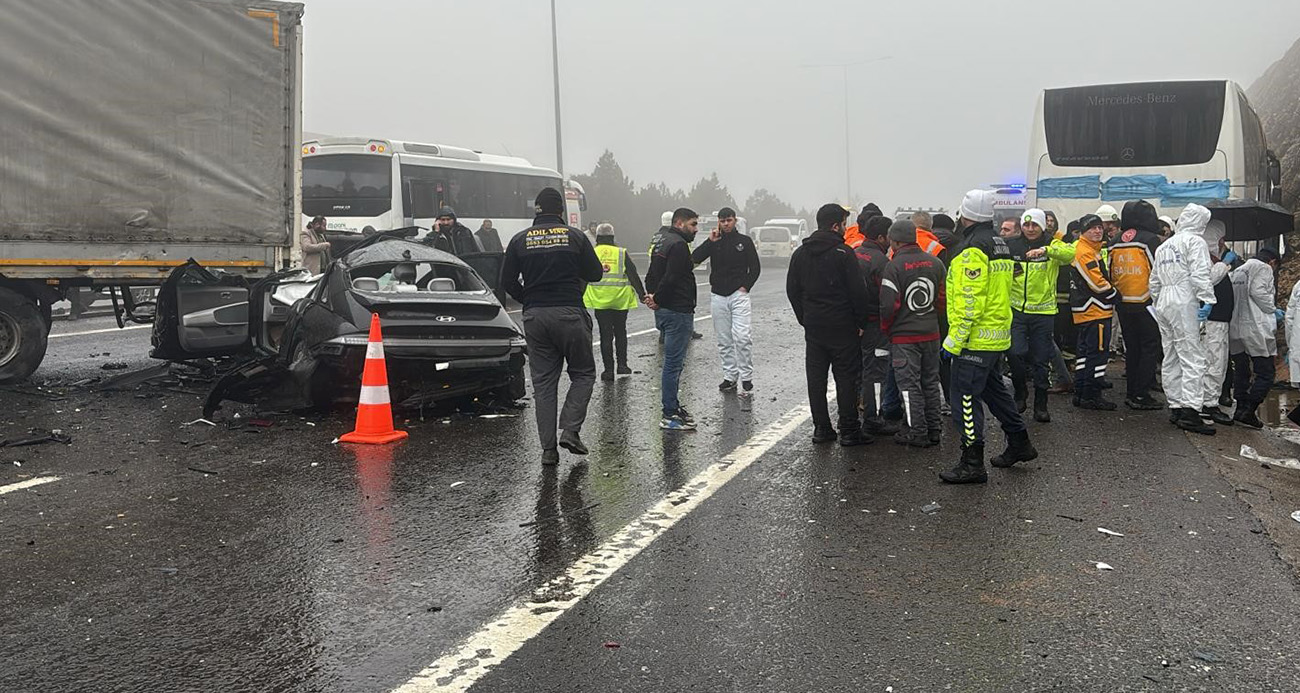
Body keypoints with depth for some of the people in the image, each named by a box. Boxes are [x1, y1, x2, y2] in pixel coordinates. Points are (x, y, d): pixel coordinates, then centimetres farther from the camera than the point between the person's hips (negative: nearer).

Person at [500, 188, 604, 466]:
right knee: (583, 373, 12)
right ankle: (570, 430, -3)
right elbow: (595, 274, 3)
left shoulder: (520, 240, 4)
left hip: (534, 317, 3)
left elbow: (507, 281, 3)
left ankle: (548, 447, 5)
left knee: (543, 382, 7)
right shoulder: (574, 236, -2)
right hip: (570, 315, -2)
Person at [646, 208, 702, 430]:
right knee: (673, 363, -6)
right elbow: (670, 278, -23)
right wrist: (657, 300, -10)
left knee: (674, 362, 19)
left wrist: (652, 295, 4)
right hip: (677, 312, -11)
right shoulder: (678, 245, -15)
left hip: (664, 311, 11)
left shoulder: (662, 241, 18)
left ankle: (673, 405, 27)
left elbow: (651, 275, 19)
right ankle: (669, 416, -2)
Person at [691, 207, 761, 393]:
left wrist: (746, 287, -7)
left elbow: (755, 268, 6)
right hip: (718, 296, 3)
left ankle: (747, 376, -4)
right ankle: (730, 376, 14)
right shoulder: (714, 242, 9)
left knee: (742, 336, -15)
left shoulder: (744, 241, 4)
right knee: (724, 341, 6)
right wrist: (710, 241, -10)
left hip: (739, 295, -3)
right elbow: (694, 259, -4)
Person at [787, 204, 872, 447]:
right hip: (842, 326, -5)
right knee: (846, 378, 1)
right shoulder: (843, 253, -12)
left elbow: (792, 290, 12)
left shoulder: (800, 254, 7)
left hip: (813, 327, 5)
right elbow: (858, 291, -14)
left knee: (816, 378, 10)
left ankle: (821, 428, 13)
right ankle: (849, 431, 4)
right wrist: (861, 322, -4)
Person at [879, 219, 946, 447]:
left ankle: (917, 432, 4)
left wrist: (885, 329, 0)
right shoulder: (934, 262, 4)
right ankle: (934, 429, 22)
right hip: (931, 333, 6)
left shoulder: (894, 266, -15)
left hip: (904, 335, -6)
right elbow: (943, 298, 8)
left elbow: (888, 305, -17)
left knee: (909, 385, 2)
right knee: (930, 382, 15)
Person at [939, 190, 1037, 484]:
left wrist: (954, 341, -19)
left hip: (976, 338, -10)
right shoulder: (1000, 244, 14)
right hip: (998, 335, 10)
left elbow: (969, 303, -22)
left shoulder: (973, 250, -17)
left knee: (966, 397, -4)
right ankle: (1019, 444, 35)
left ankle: (972, 464, -1)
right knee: (993, 388, 23)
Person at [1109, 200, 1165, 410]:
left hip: (1123, 304, 6)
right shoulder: (1150, 240, -10)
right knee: (1150, 347, 1)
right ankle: (1141, 395, -2)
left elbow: (1110, 273, 12)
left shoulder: (1115, 243, 8)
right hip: (1146, 303, -6)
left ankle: (1132, 393, 17)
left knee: (1132, 348, 13)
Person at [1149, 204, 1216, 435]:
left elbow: (1154, 281, 23)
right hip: (1184, 303, -8)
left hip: (1163, 304, 8)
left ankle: (1175, 407, 14)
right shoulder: (1195, 242, -4)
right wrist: (1208, 299, -17)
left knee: (1171, 359, 11)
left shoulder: (1163, 246, 20)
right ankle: (1190, 410, -19)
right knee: (1193, 358, -11)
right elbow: (1200, 274, -16)